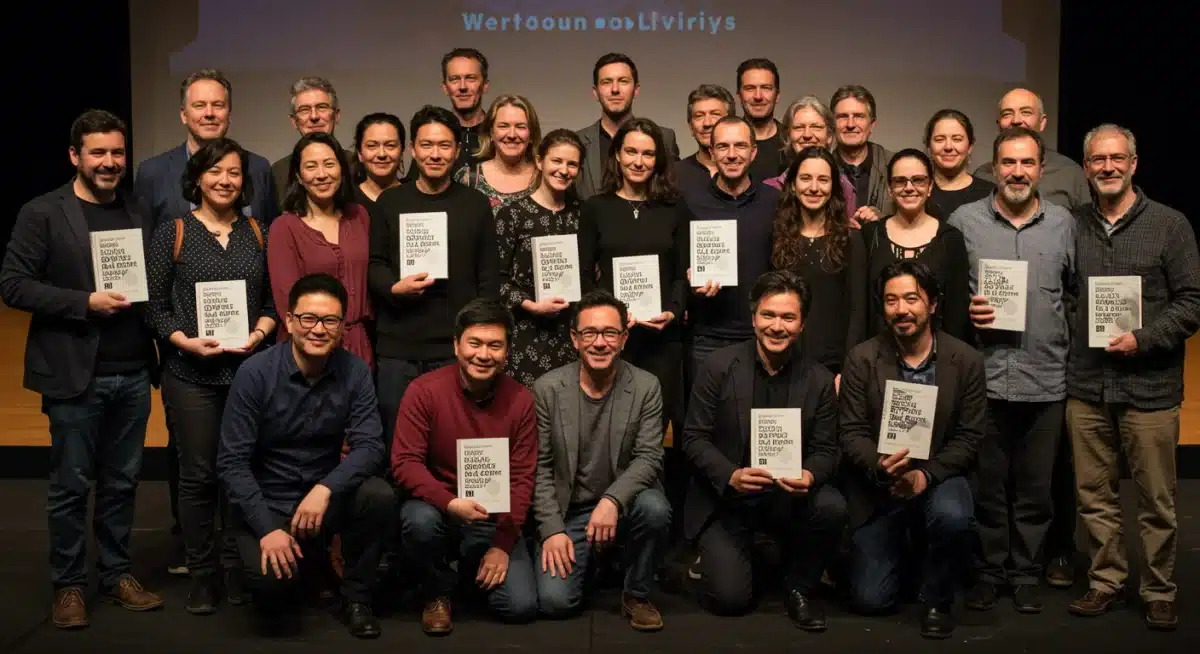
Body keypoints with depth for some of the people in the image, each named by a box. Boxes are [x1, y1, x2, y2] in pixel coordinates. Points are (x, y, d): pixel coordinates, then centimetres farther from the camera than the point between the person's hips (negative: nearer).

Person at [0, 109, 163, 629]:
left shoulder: (140, 212, 9)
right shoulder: (42, 213, -4)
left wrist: (147, 299, -5)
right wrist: (85, 303, -17)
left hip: (133, 372, 4)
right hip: (74, 374, -4)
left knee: (122, 482, 12)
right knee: (70, 486, 5)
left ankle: (118, 575, 25)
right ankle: (68, 586, 18)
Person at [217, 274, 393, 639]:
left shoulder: (355, 372, -7)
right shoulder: (255, 373, -14)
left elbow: (369, 446, -14)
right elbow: (232, 462, -14)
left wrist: (326, 488, -32)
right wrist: (267, 528, -23)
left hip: (325, 494, 3)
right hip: (266, 502, -2)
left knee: (379, 496, -28)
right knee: (272, 577, -30)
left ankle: (356, 596, -3)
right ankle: (275, 588, 11)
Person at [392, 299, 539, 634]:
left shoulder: (520, 399, -7)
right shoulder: (424, 390, -13)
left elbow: (522, 478, -5)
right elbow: (404, 462, -15)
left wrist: (502, 544, -13)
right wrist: (450, 503, -31)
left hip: (495, 520, 1)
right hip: (439, 508, -1)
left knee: (521, 606, -16)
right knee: (420, 519, -37)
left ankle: (474, 569, 20)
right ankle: (437, 592, -3)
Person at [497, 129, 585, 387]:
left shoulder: (580, 214, 10)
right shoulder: (512, 214, -3)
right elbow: (496, 277, -5)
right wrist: (531, 305, -14)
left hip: (572, 334, 4)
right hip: (527, 334, -3)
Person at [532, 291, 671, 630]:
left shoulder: (646, 387, -5)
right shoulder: (547, 389, -5)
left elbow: (648, 458, -11)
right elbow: (539, 467, -3)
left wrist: (613, 500, -29)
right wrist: (552, 529, -13)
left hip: (622, 504, 0)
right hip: (567, 513, 0)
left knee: (654, 508, -34)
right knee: (554, 601, -19)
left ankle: (636, 595, -5)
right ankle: (589, 560, 19)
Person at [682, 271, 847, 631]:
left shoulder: (819, 380, -2)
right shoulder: (718, 367, -8)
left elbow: (826, 449, -1)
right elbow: (694, 439, -9)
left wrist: (810, 476, -26)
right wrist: (731, 475, -27)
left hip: (789, 495, 2)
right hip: (726, 497, -2)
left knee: (832, 507, -30)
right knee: (730, 597, -17)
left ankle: (799, 587, -2)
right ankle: (719, 552, 21)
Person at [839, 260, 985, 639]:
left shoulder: (966, 361, -5)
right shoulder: (861, 359, -6)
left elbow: (969, 437, -7)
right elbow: (852, 432, -7)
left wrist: (926, 474, -21)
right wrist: (880, 466, -27)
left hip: (938, 476, 0)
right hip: (877, 485, 0)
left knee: (953, 517, -36)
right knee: (870, 600, -2)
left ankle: (937, 599, -6)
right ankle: (898, 544, 34)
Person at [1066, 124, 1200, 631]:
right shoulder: (1073, 227, 8)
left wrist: (1142, 340, -14)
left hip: (1150, 388, -2)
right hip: (1085, 387, 3)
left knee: (1157, 501, 5)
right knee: (1094, 495, 10)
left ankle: (1159, 593, 19)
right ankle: (1106, 582, 24)